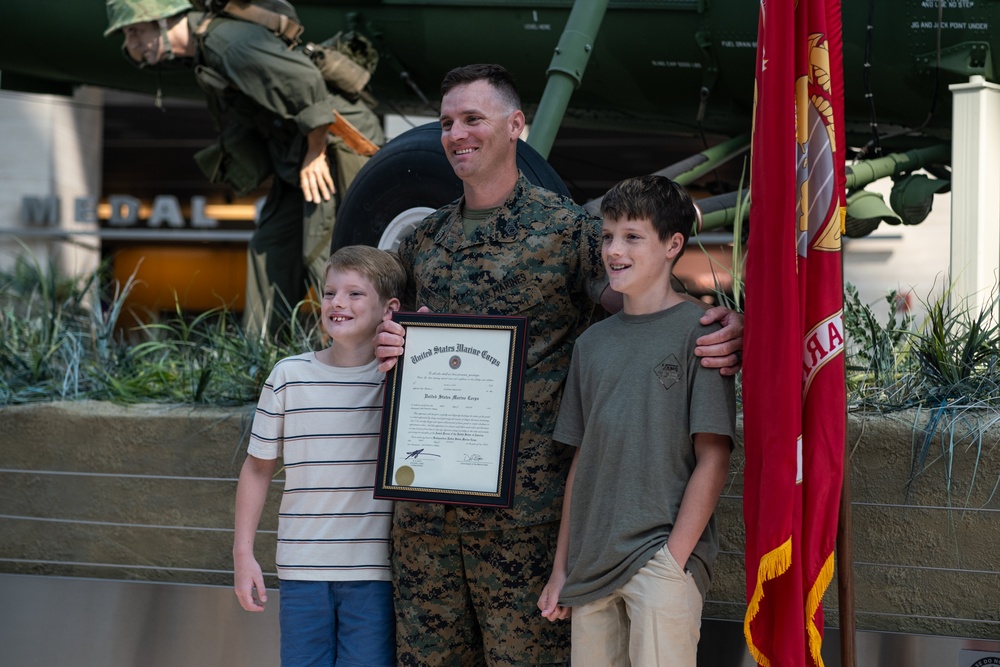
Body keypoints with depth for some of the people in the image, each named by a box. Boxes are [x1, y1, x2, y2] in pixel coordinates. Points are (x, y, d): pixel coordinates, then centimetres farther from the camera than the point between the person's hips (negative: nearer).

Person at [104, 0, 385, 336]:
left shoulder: (227, 41, -21)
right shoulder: (202, 54, 11)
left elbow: (306, 81, -29)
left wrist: (314, 154, -21)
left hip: (338, 145, -10)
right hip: (295, 157, 10)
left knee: (324, 255, -13)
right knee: (268, 249, 10)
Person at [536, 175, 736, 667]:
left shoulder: (697, 331, -3)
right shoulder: (592, 343, 13)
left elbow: (712, 459, -8)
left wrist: (674, 559, -13)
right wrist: (561, 569, 12)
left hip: (662, 556, -5)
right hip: (591, 566, 5)